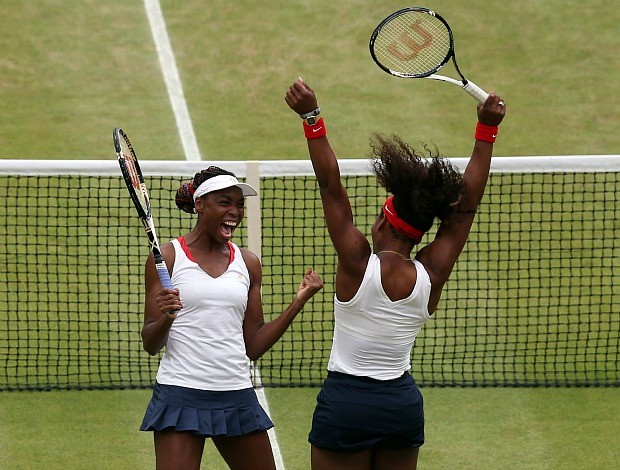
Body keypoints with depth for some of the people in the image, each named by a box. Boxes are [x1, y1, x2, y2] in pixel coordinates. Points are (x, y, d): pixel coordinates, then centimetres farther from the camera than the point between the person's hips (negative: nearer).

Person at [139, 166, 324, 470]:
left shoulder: (247, 263, 11)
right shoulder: (168, 257, -1)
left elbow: (253, 346, 11)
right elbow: (150, 344, -1)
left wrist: (299, 302, 6)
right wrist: (165, 318, -22)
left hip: (237, 397, 5)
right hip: (181, 395, -4)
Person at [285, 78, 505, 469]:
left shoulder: (360, 264, -15)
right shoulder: (430, 275, -5)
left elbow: (331, 186, -16)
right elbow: (467, 202, 0)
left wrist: (311, 117, -18)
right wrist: (487, 130, 1)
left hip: (346, 402, -4)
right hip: (404, 404, 4)